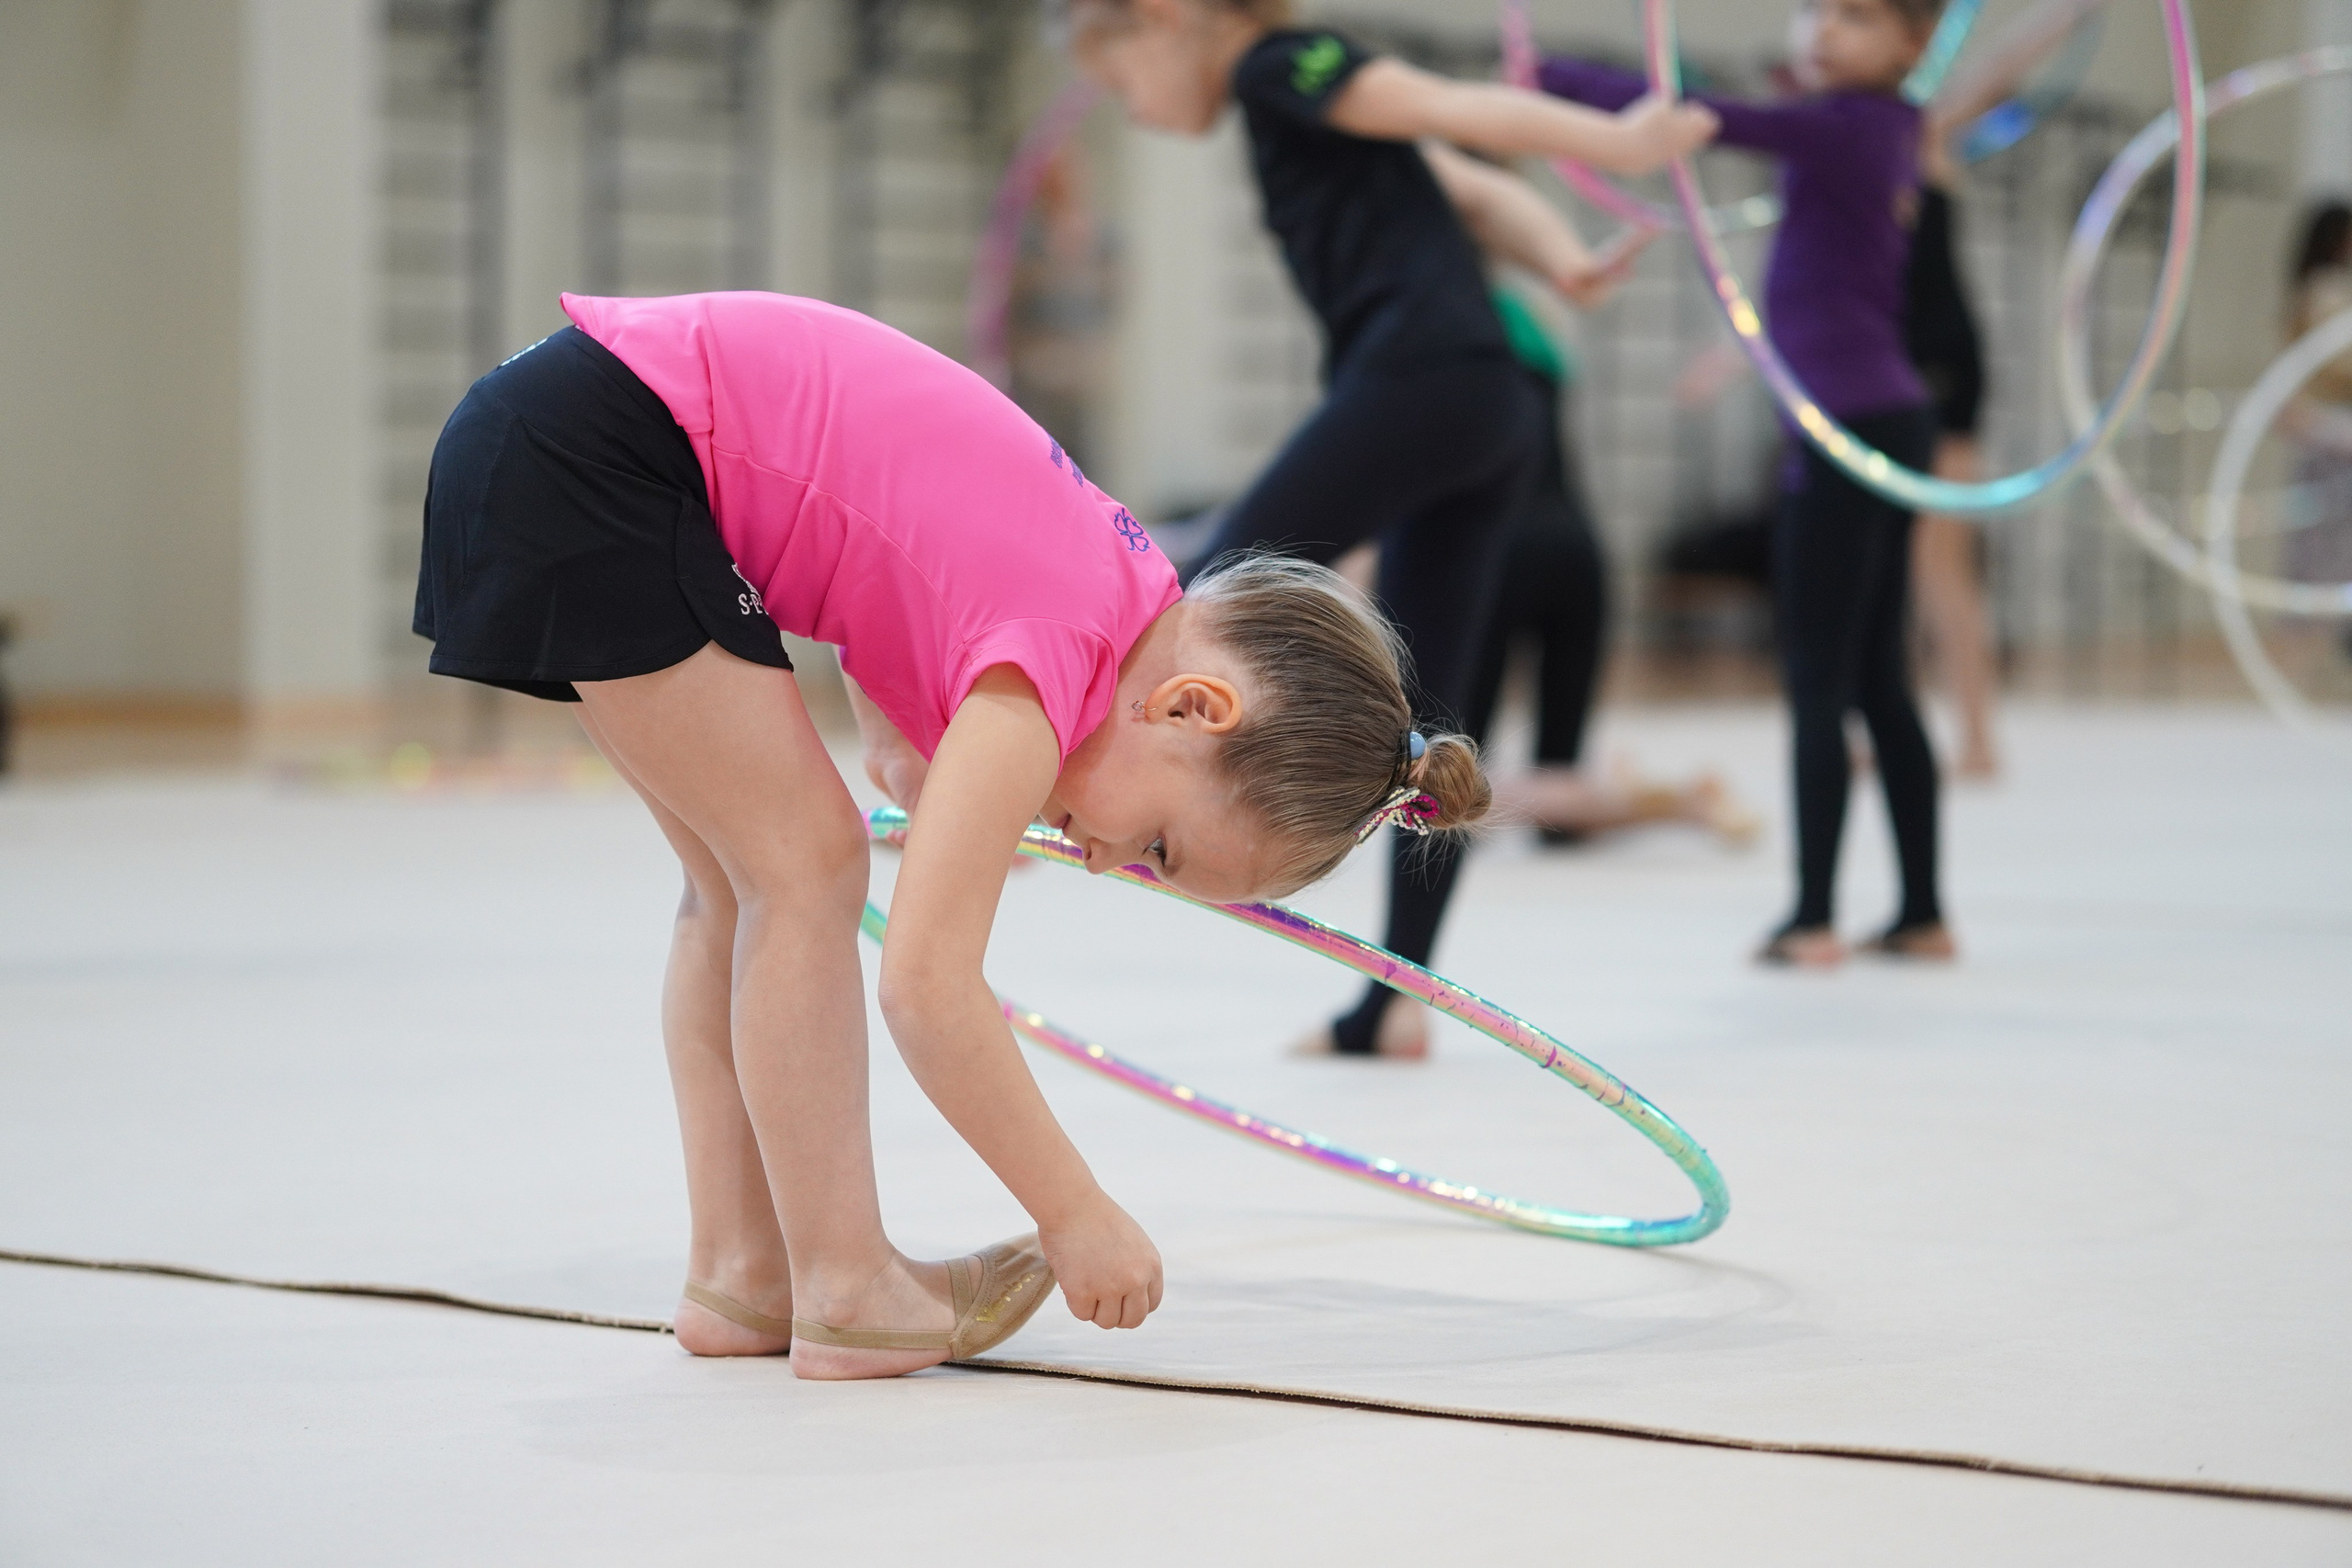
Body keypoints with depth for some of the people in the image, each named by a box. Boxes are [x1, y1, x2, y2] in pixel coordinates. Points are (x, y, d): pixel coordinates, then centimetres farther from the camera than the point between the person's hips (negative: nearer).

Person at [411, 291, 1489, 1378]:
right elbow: (926, 983, -24)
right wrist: (1078, 1215, -17)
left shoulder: (1112, 584, 6)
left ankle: (740, 1278, 15)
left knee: (742, 873, 11)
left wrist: (897, 740, 18)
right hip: (589, 455, -10)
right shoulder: (1058, 655, -20)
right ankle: (846, 1293, -3)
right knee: (805, 860, -7)